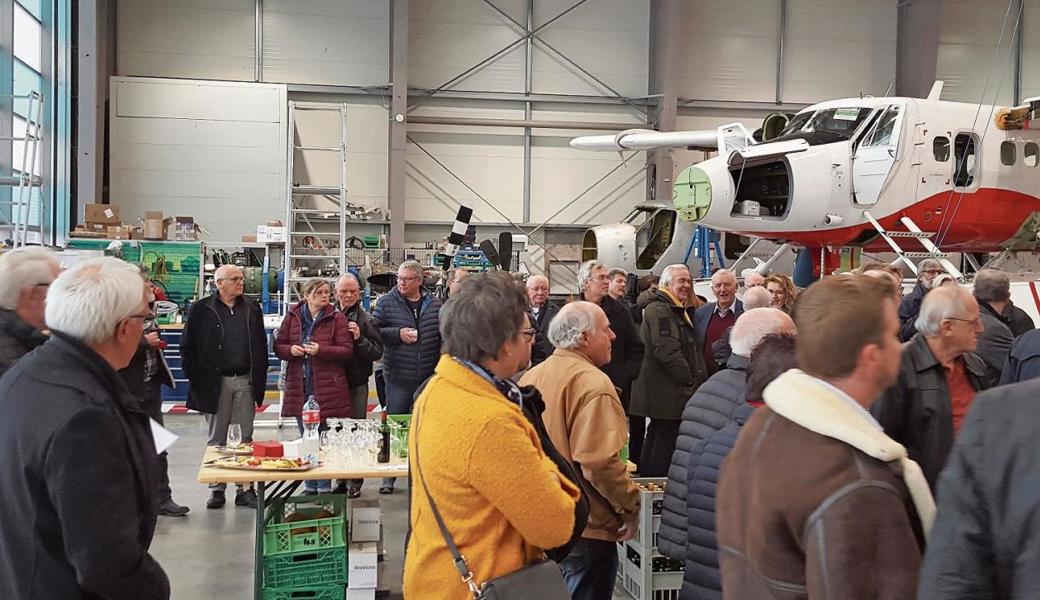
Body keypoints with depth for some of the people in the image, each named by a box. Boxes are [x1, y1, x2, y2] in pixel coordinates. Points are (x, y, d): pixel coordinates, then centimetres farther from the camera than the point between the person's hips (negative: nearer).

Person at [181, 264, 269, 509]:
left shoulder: (252, 309, 9)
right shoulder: (201, 310, -1)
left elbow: (261, 346, 11)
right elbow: (187, 346, -1)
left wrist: (259, 380, 4)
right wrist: (196, 377, -6)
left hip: (245, 381, 3)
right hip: (215, 383, -2)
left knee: (245, 439, 6)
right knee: (217, 440, 7)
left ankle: (245, 489, 12)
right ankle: (216, 489, 15)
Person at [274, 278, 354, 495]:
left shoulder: (337, 318, -1)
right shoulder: (292, 317, 8)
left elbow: (347, 351, -7)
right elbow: (278, 346, 12)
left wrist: (321, 350, -19)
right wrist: (291, 350, -10)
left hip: (327, 388, -3)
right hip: (299, 387, 4)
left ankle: (325, 487, 12)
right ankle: (310, 485, 24)